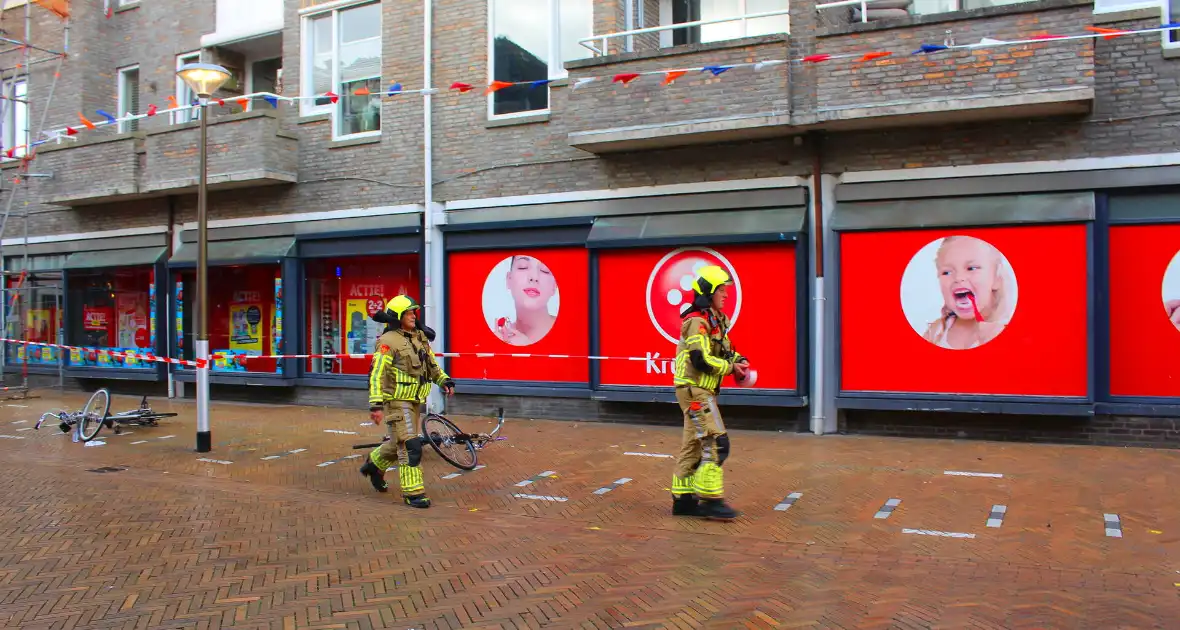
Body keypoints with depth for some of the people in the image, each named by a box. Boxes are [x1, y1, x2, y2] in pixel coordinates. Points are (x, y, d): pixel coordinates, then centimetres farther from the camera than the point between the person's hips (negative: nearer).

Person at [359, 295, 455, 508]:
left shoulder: (420, 337, 11)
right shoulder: (389, 341, -13)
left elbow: (432, 366, 20)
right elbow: (377, 374, -16)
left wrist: (445, 381, 3)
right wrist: (376, 405, -22)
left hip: (414, 401, 8)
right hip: (397, 401, -8)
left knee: (400, 442, 21)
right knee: (410, 446, -11)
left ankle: (374, 464, 46)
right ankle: (412, 493, -3)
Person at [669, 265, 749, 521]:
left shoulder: (716, 321, 16)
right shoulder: (697, 321, -16)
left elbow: (724, 349, 26)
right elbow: (701, 360, -24)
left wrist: (739, 360, 6)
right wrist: (731, 368, -14)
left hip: (703, 391, 10)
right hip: (694, 390, -10)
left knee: (693, 445, 12)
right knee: (716, 444, -12)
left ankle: (683, 499, 18)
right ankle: (710, 499, -7)